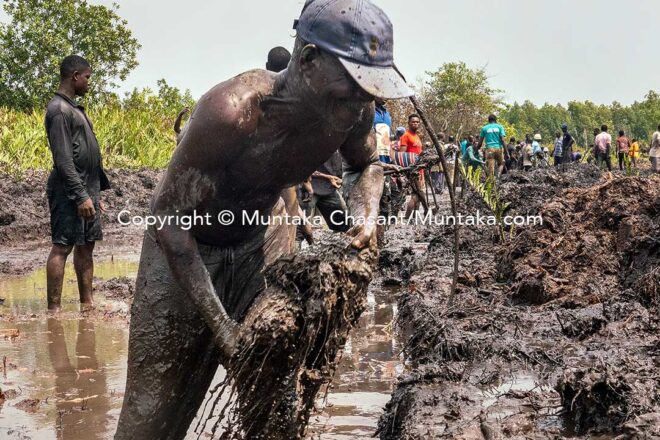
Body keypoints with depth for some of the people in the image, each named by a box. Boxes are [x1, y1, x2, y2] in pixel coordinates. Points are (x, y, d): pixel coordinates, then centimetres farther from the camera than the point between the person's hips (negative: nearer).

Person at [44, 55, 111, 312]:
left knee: (86, 246, 11)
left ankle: (87, 303, 18)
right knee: (62, 246, -7)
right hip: (69, 192, -10)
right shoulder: (59, 110, -12)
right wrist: (81, 196, -22)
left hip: (86, 190, 10)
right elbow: (63, 159, -19)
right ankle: (54, 309, -5)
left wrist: (95, 192, 20)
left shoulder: (74, 108, 18)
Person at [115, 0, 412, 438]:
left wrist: (367, 212, -19)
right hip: (185, 246, -5)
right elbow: (169, 219, -31)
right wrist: (221, 326, -32)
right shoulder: (231, 111, -39)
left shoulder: (354, 110, -21)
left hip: (263, 235, 5)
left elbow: (366, 164, 4)